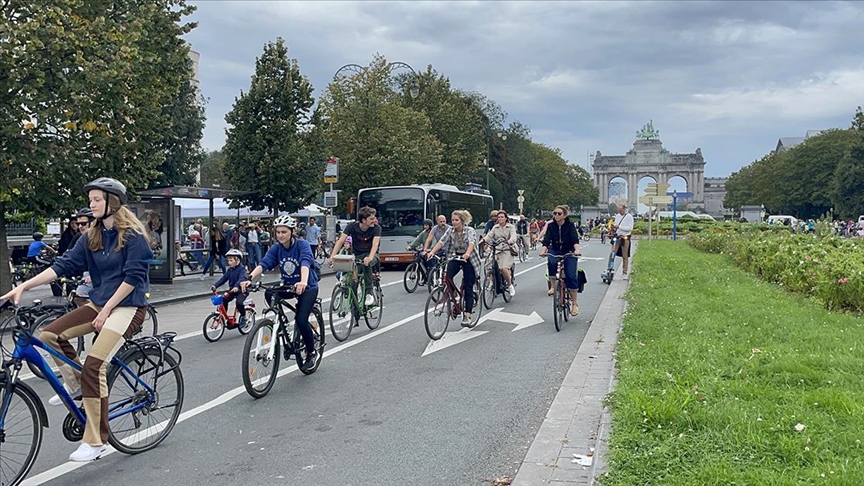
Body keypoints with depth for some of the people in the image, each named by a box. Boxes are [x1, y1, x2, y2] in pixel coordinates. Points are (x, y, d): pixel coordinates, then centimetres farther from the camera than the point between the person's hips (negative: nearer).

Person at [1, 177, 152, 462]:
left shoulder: (133, 235, -11)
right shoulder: (92, 238, 10)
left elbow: (133, 277, -15)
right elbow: (64, 265, 1)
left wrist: (105, 310, -16)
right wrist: (23, 286, -9)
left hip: (127, 306, -8)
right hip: (99, 303, 8)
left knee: (93, 366, -20)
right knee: (49, 335, -9)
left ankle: (95, 441, -11)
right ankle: (75, 385, 13)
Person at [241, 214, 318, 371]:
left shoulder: (302, 245, -19)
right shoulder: (276, 248, -6)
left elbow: (305, 263, -38)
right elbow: (264, 264, -21)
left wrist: (303, 282, -57)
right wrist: (250, 278, -40)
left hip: (308, 287, -5)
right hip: (288, 285, 5)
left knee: (301, 320, -21)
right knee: (269, 293, -25)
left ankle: (312, 353, 3)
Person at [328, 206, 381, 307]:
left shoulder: (376, 228, -16)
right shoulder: (353, 226, -12)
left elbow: (375, 244, -31)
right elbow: (340, 241, -19)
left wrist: (370, 258, -52)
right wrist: (332, 257, -34)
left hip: (370, 254, -3)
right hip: (356, 256, 3)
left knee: (366, 264, -38)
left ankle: (369, 293, -27)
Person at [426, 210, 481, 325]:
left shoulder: (470, 230, -16)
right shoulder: (450, 230, -3)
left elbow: (471, 243, -35)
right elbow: (441, 242, -15)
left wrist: (467, 253, -55)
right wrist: (432, 251, -33)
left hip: (469, 259, -4)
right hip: (455, 257, 4)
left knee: (468, 288, -5)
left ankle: (467, 316, -1)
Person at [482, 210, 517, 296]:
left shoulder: (511, 227, 1)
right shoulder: (495, 227, 14)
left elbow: (514, 237, -14)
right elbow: (489, 235, 4)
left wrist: (509, 241, -37)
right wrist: (483, 240, -17)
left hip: (507, 250, -5)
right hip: (497, 250, 5)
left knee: (504, 268, -23)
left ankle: (510, 285, -3)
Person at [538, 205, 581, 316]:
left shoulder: (570, 225, -12)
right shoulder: (551, 225, -7)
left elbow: (575, 239, -27)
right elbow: (546, 239, -19)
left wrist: (576, 250, -47)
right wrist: (543, 250, -39)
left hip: (569, 252, -1)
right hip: (555, 251, 2)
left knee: (571, 276, -14)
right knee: (551, 262, -34)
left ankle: (575, 304, -2)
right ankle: (553, 286, -17)